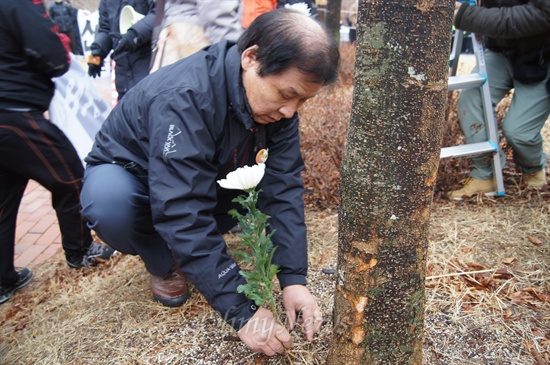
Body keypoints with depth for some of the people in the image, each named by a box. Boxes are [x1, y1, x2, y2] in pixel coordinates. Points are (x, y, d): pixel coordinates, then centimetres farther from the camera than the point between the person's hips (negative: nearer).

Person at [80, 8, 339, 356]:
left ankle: (189, 250, 5)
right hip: (128, 175, -5)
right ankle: (163, 263, -5)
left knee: (275, 182, -14)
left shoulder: (276, 97, -18)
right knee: (111, 204, -38)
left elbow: (283, 188, -21)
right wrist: (242, 312, -40)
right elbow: (184, 214, -42)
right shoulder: (183, 98, -38)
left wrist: (293, 278, -28)